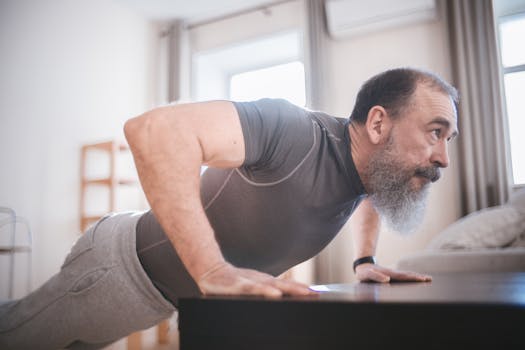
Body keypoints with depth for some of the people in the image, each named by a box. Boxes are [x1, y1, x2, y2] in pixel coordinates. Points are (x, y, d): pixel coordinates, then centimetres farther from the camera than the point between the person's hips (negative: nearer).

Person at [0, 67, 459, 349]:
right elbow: (154, 128, -46)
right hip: (126, 268, -8)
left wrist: (365, 259, 5)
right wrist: (213, 272, -47)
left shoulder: (369, 163, -6)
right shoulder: (298, 132, -35)